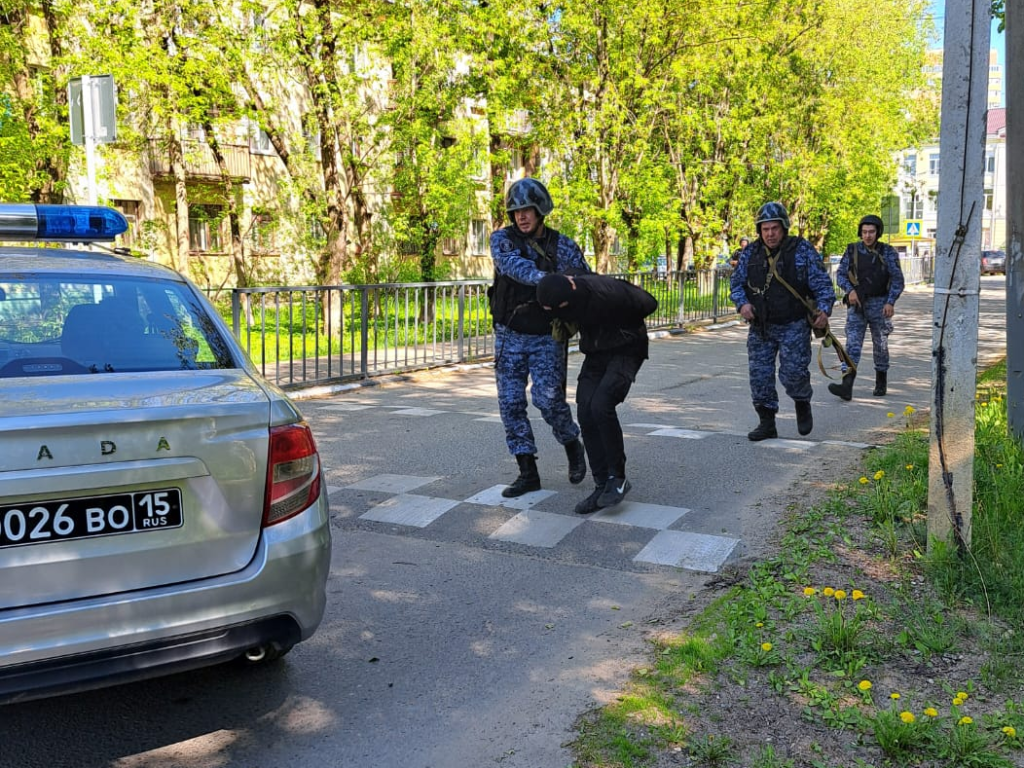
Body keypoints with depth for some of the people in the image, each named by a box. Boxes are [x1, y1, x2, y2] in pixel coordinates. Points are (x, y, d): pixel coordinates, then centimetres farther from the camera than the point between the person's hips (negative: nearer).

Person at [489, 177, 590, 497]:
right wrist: (545, 279, -46)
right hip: (510, 336, 2)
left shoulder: (564, 247, -5)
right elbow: (512, 264, -28)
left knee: (547, 397, -13)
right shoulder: (502, 239, -7)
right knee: (511, 402, -1)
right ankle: (528, 473, 7)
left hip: (547, 336, -2)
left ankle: (573, 447, 16)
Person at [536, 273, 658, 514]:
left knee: (601, 406, -24)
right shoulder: (557, 297, -12)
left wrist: (621, 329, -4)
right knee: (586, 414, -6)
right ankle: (603, 485, 2)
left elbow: (649, 304, -12)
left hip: (626, 351, -6)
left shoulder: (609, 293, -31)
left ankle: (618, 478, -8)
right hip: (595, 354, 6)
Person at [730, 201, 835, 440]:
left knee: (793, 372, -9)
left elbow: (822, 284, -4)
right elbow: (736, 282, 12)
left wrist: (824, 309, -19)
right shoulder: (750, 253, 5)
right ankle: (767, 423, 14)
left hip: (794, 326, -3)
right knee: (759, 375, 2)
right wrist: (742, 303, -7)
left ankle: (803, 404, 24)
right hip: (760, 327, 4)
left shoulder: (802, 250, -4)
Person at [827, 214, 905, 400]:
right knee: (852, 344, -9)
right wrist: (850, 290, -15)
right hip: (856, 304, 1)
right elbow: (841, 274, 4)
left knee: (880, 345, 10)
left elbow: (897, 279, -3)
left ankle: (881, 383, 27)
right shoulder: (852, 250, 3)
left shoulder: (888, 252, -1)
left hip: (879, 304, -1)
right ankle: (847, 387, -18)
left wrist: (890, 302, -15)